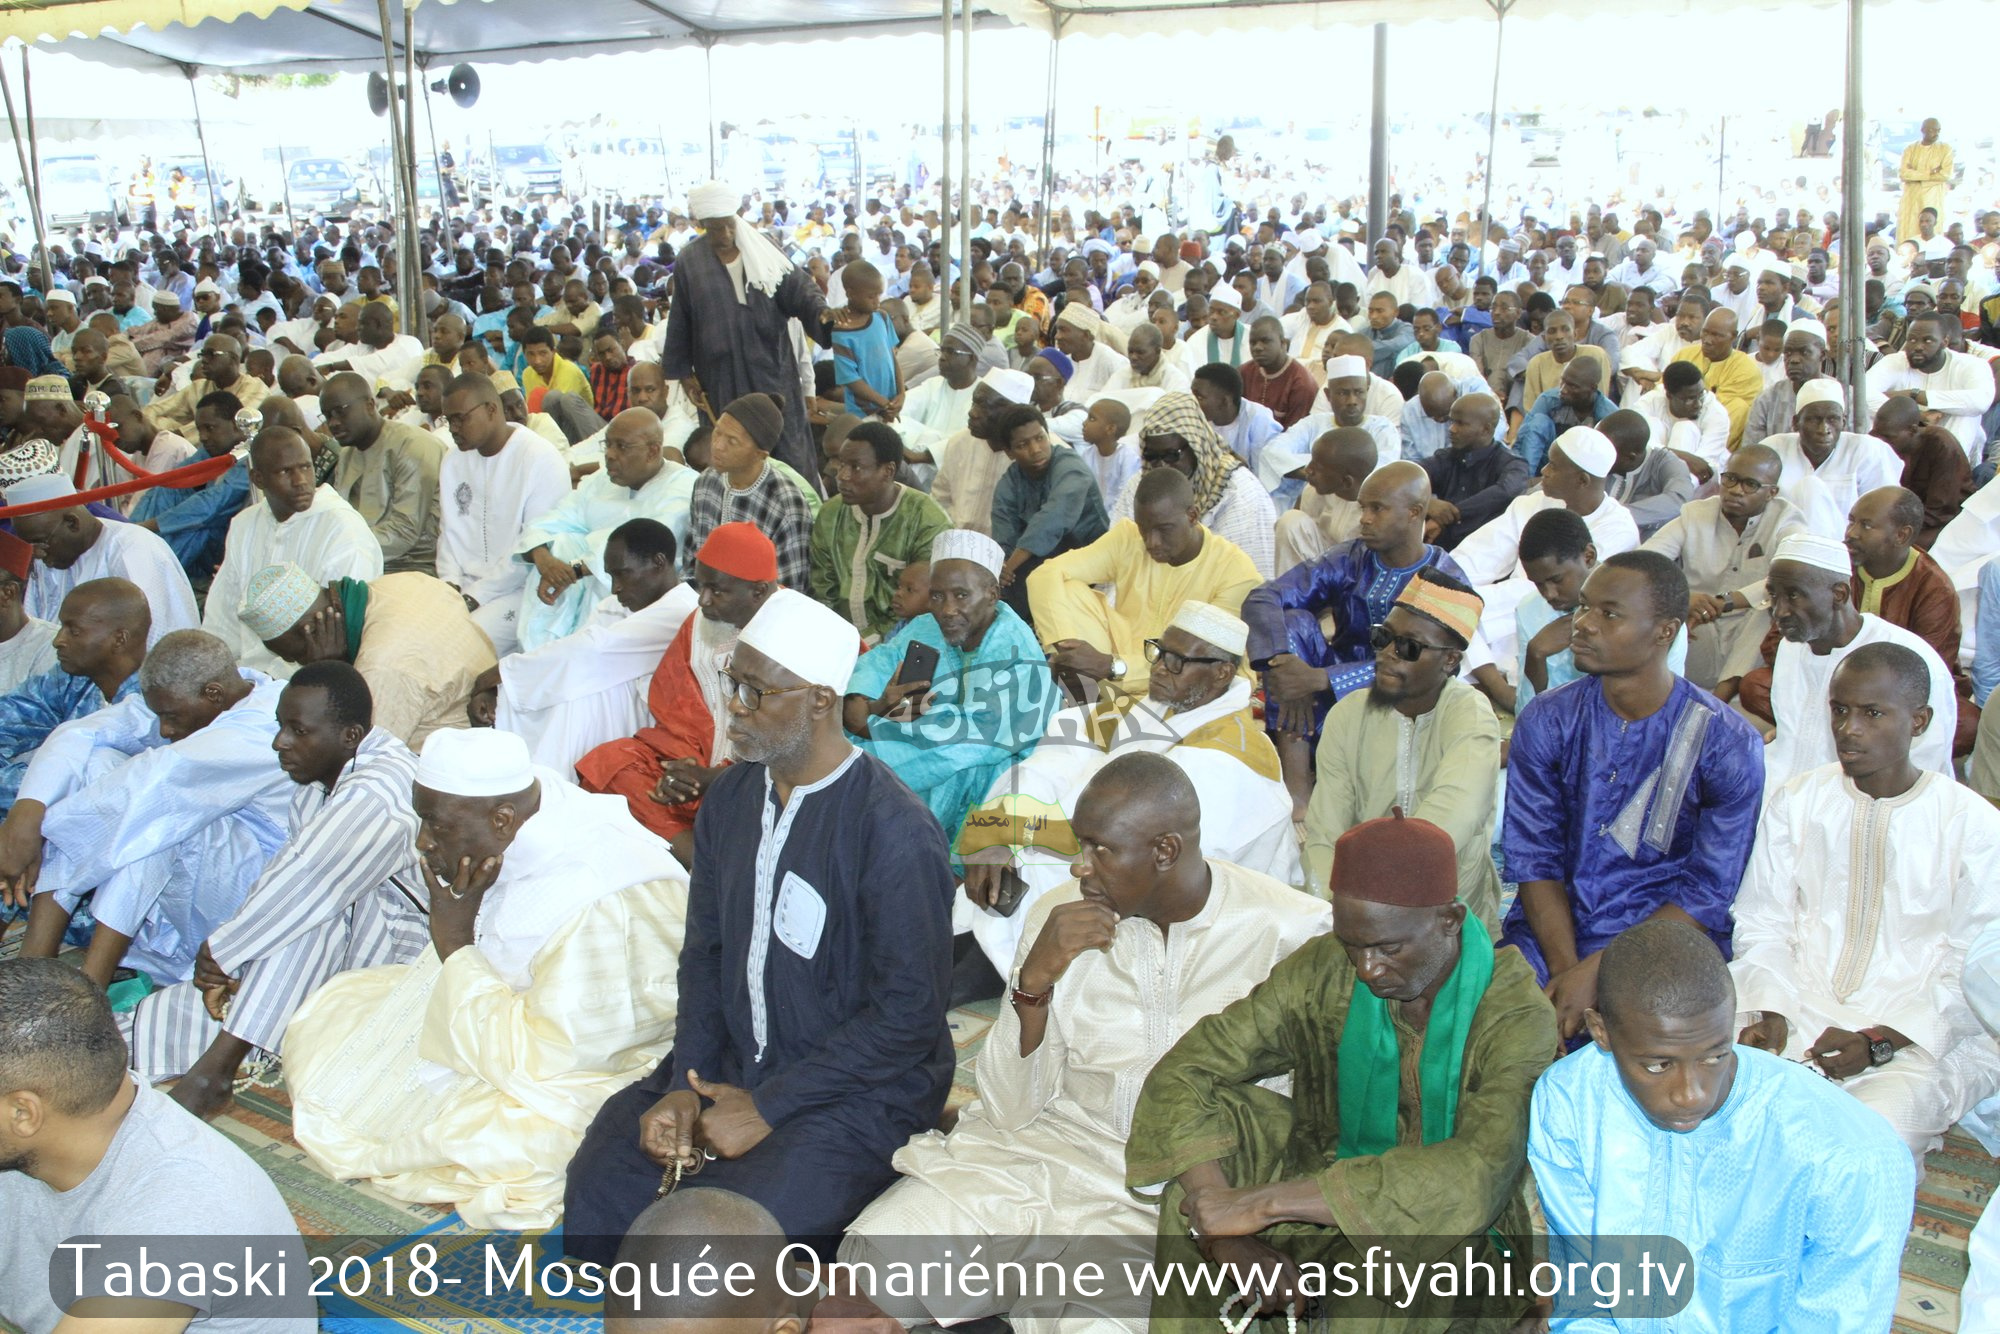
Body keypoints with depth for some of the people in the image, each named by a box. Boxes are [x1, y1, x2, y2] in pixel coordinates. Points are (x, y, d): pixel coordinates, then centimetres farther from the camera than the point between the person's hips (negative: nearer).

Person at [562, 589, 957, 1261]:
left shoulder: (895, 832, -20)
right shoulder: (731, 797, 5)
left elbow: (908, 1017, -18)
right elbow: (705, 951, 11)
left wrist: (768, 1107, -16)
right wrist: (684, 1088, -4)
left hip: (862, 1088, -6)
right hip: (731, 1063, 7)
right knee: (598, 1194, -13)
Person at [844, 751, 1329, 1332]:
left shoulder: (1293, 931, -9)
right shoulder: (1058, 915, 1)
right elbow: (1010, 1111, -1)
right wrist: (1037, 976, -15)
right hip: (1055, 1147, 3)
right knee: (878, 1251, -19)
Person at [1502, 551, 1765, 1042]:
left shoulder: (1728, 745, -7)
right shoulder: (1545, 722, 1)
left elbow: (1708, 894, -7)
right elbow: (1534, 858, -1)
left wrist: (1599, 970, -18)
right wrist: (1565, 969, -16)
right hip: (1552, 931, 3)